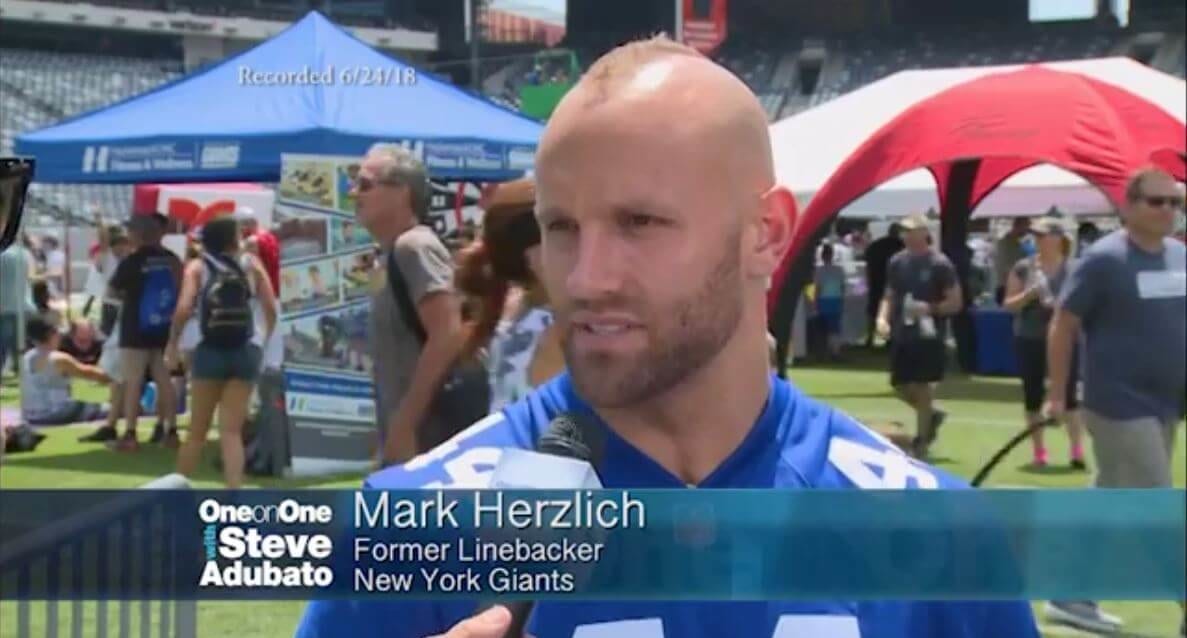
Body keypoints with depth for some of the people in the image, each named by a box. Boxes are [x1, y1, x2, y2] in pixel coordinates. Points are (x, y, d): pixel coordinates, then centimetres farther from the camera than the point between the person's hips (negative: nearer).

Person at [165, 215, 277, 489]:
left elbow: (184, 308, -11)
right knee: (231, 431, 2)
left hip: (211, 351, 0)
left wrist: (173, 343, 2)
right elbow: (271, 308, -1)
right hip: (246, 351, 0)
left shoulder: (198, 267, 3)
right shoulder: (251, 264, 7)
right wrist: (264, 340, 14)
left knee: (198, 430, 13)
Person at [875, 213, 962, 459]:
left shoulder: (940, 264, -9)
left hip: (928, 335, -5)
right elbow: (890, 296, 15)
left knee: (922, 386, -2)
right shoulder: (897, 262, 7)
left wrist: (930, 309, -22)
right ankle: (932, 415, 33)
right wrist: (883, 318, -3)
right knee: (900, 386, 7)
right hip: (902, 335, 5)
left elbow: (955, 302, -7)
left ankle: (921, 440, 11)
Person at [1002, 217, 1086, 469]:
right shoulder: (1023, 268, 2)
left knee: (1069, 394, -5)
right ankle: (1039, 451, 17)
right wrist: (1029, 294, -15)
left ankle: (1077, 451, -1)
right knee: (1033, 395, 6)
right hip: (1030, 339, 2)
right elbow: (1008, 304, 2)